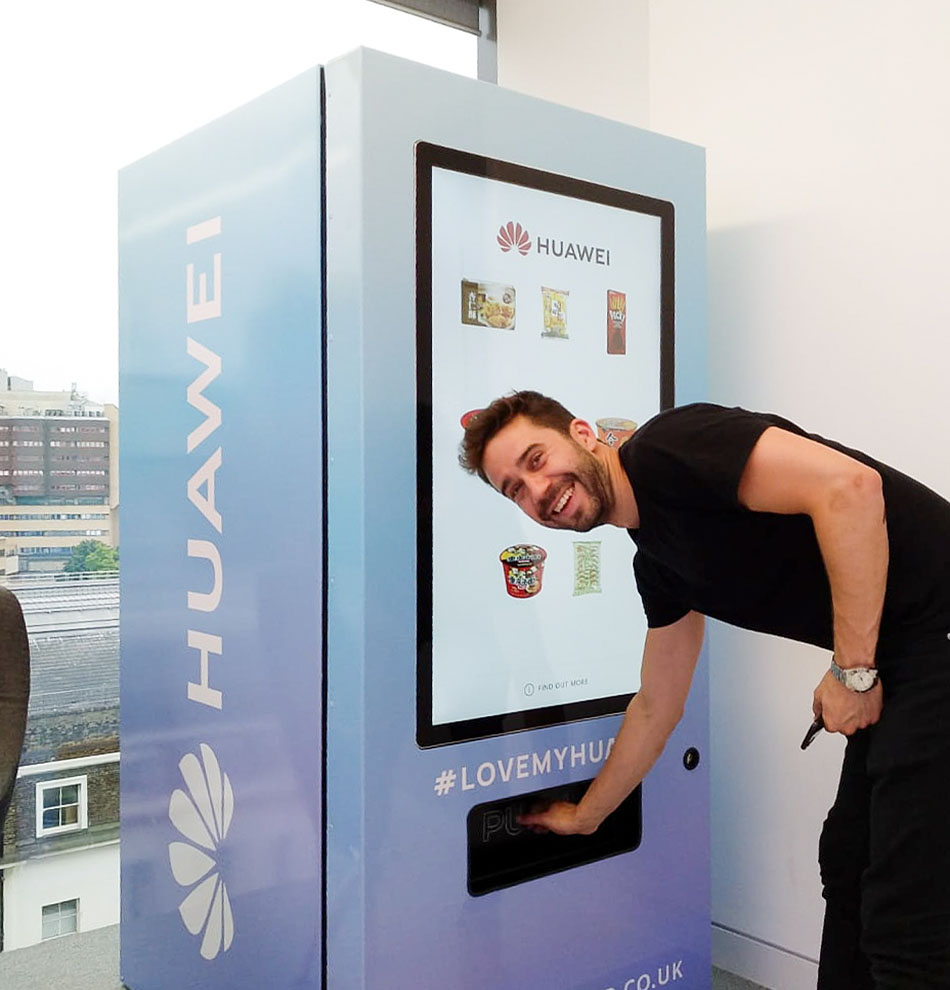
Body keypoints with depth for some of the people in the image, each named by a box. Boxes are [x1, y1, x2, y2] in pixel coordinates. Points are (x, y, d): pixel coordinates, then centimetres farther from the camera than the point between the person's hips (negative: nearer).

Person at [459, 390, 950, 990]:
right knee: (848, 864, 21)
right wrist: (583, 817, 32)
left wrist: (853, 669, -19)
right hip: (900, 665, 9)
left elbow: (850, 485, -25)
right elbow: (656, 708, 23)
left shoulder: (668, 446, -14)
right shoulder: (656, 562, 13)